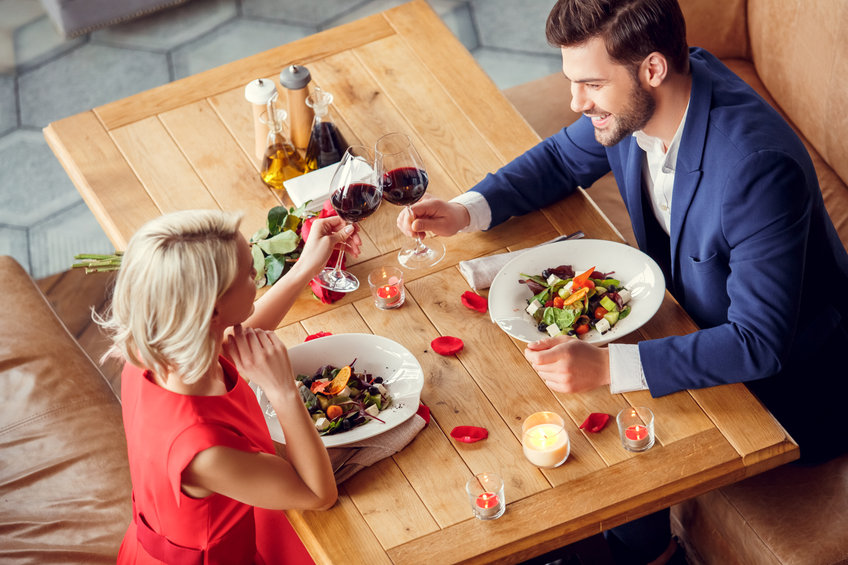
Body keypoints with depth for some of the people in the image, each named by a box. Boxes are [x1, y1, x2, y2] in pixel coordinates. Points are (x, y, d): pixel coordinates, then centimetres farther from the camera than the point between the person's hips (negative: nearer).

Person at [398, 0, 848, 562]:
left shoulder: (757, 167, -38)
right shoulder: (635, 104, -14)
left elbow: (759, 344, -35)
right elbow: (563, 159, 8)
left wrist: (609, 367, -41)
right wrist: (466, 210, -8)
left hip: (782, 382, -7)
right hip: (694, 319, 7)